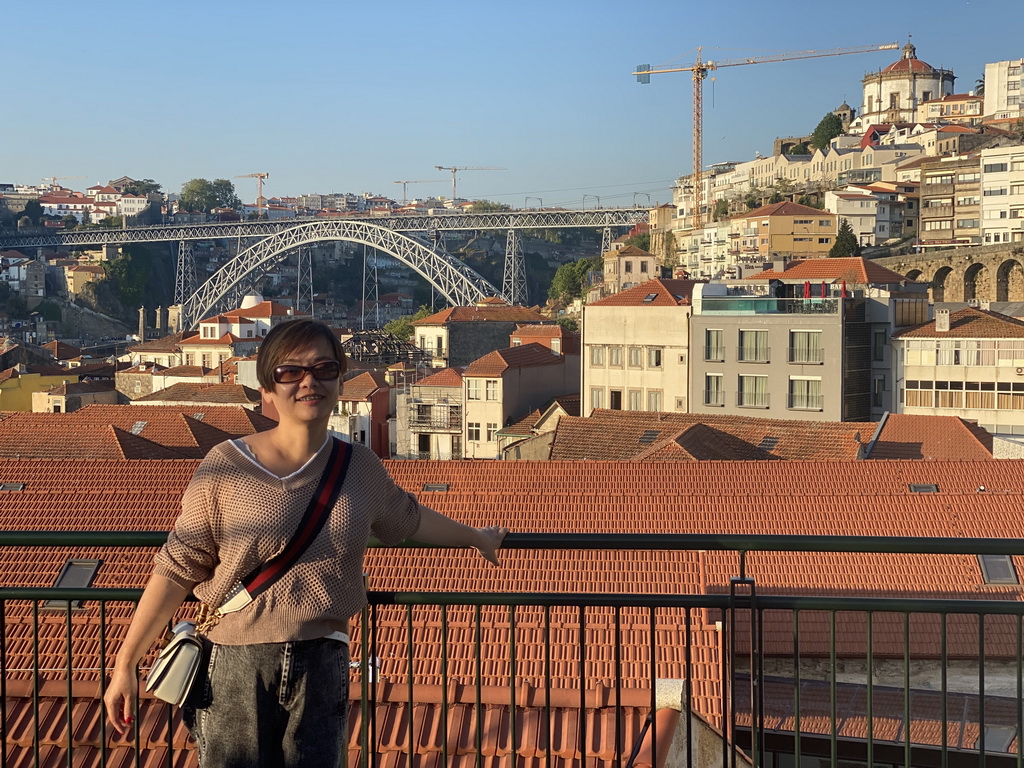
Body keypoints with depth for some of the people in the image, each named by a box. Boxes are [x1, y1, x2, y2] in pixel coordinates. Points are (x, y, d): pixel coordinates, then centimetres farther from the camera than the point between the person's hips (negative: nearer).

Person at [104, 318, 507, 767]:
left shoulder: (360, 468, 6)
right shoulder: (226, 467, -6)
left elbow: (408, 519, 26)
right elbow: (177, 569, -5)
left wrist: (475, 538, 42)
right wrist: (125, 664, -5)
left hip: (321, 667, 3)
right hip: (236, 666, -3)